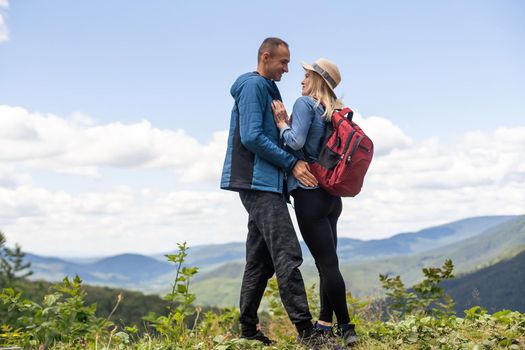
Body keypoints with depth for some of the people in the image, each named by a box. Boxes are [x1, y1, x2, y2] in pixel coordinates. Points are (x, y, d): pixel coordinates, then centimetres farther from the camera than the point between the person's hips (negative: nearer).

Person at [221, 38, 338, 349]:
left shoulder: (267, 88, 24)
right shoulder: (253, 85, -6)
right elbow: (251, 137, -17)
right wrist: (291, 163, -15)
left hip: (264, 185, 10)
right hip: (258, 182, -10)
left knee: (261, 261, 10)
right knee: (287, 255, -16)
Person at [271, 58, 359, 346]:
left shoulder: (305, 103, -6)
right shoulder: (335, 111, 17)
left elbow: (296, 141, -19)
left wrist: (282, 123, -2)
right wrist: (288, 123, 11)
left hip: (309, 192, -8)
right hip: (331, 194, 8)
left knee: (326, 262, -7)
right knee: (327, 260, 12)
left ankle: (345, 328, -4)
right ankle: (325, 324, 18)